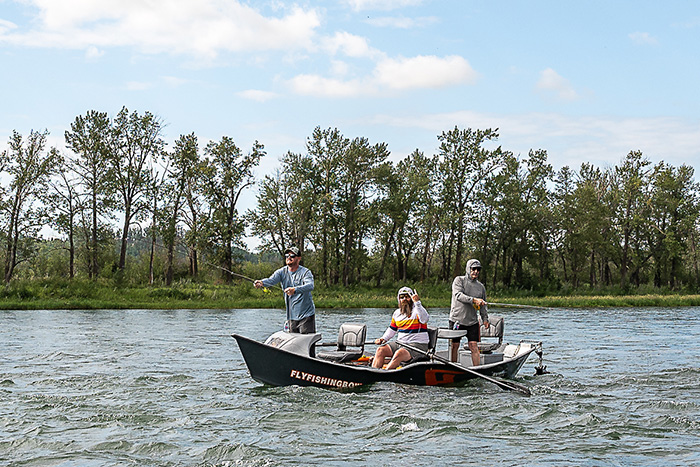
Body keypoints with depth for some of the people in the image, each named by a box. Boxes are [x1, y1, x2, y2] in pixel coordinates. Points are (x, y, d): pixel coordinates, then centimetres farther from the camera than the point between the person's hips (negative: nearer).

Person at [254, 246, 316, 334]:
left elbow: (310, 286, -27)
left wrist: (295, 290, -45)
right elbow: (271, 280, -14)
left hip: (306, 314, -4)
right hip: (292, 316, 4)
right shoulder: (282, 272, 4)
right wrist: (261, 282, -38)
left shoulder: (305, 272, -8)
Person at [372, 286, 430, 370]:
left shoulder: (418, 309, -6)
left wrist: (417, 302, -33)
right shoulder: (397, 313, 15)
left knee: (399, 353, -33)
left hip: (417, 344, -7)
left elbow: (424, 319, -28)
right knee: (381, 350, -11)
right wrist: (383, 339, 9)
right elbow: (392, 329, 25)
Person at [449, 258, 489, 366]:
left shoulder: (481, 286, 12)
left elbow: (483, 305, 20)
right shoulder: (459, 280, -1)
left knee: (474, 346, -3)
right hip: (457, 319, -3)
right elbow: (458, 295, -18)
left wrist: (485, 319, 7)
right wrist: (473, 300, -28)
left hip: (472, 321, 3)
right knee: (454, 346, 2)